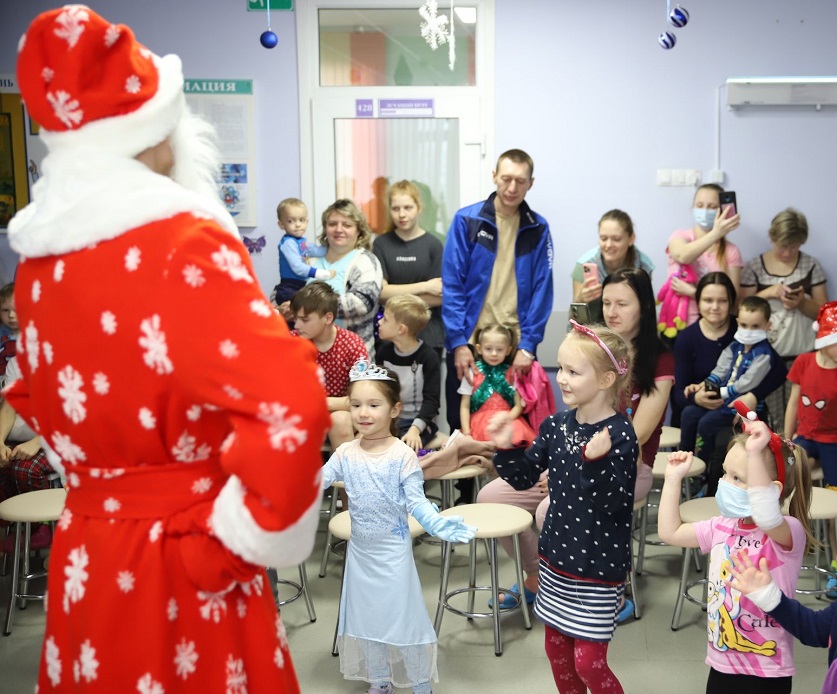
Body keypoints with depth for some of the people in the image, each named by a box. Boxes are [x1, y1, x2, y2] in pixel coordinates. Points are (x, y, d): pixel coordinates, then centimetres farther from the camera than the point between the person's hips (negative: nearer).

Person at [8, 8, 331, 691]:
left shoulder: (41, 255, 1)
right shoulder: (180, 245, -21)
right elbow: (289, 403, -33)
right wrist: (235, 537, -20)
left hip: (84, 552, 7)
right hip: (179, 566, -6)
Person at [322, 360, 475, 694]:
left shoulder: (403, 455, -14)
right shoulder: (345, 454, -3)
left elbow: (417, 503, -15)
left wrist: (439, 524, -32)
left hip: (394, 550, -4)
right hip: (360, 551, 4)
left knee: (405, 614, 3)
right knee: (366, 614, 15)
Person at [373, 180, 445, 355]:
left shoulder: (433, 245, 0)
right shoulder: (381, 243, 3)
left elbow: (439, 297, -5)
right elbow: (380, 291, -6)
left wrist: (396, 297, -9)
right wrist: (425, 286, -10)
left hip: (428, 335, 0)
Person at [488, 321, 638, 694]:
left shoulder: (620, 435, -20)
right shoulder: (555, 426, -1)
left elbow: (615, 505, -25)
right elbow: (523, 477, 7)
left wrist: (596, 461, -39)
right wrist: (505, 448, -10)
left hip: (598, 567, -7)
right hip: (557, 557, 7)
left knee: (588, 662, 0)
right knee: (556, 648, 20)